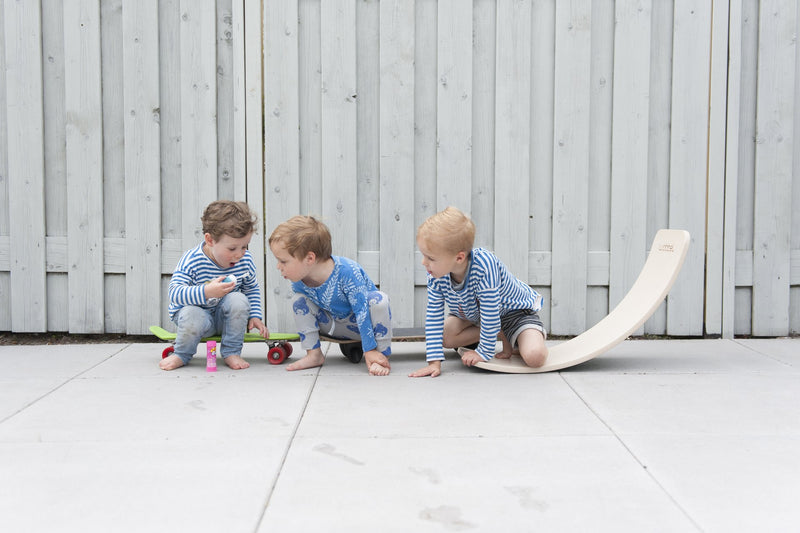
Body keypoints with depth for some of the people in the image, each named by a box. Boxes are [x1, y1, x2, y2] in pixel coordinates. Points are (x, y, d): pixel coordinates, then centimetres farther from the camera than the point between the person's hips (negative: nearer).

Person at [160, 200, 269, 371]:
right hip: (199, 311, -3)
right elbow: (175, 294, -32)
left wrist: (255, 316, -4)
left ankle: (231, 352, -10)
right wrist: (206, 292, -46)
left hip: (225, 317, 4)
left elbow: (252, 289, 9)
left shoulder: (245, 260, -10)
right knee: (191, 316, -38)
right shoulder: (191, 261, -24)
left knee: (239, 300, -29)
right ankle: (182, 354, -5)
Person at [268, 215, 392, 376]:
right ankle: (314, 355, -5)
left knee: (378, 299, -35)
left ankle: (382, 355, -26)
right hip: (335, 325, 5)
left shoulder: (347, 271, -33)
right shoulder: (298, 283, -17)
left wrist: (370, 350, -31)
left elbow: (362, 310, -30)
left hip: (362, 324, -5)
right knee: (299, 303, -12)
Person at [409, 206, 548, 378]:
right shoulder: (436, 274, -24)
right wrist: (434, 361, -25)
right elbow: (433, 316, -19)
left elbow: (489, 312, -34)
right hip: (473, 314, 6)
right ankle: (502, 335, 0)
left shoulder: (483, 265, -42)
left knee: (534, 357, -29)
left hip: (513, 309, -6)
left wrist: (484, 352, -26)